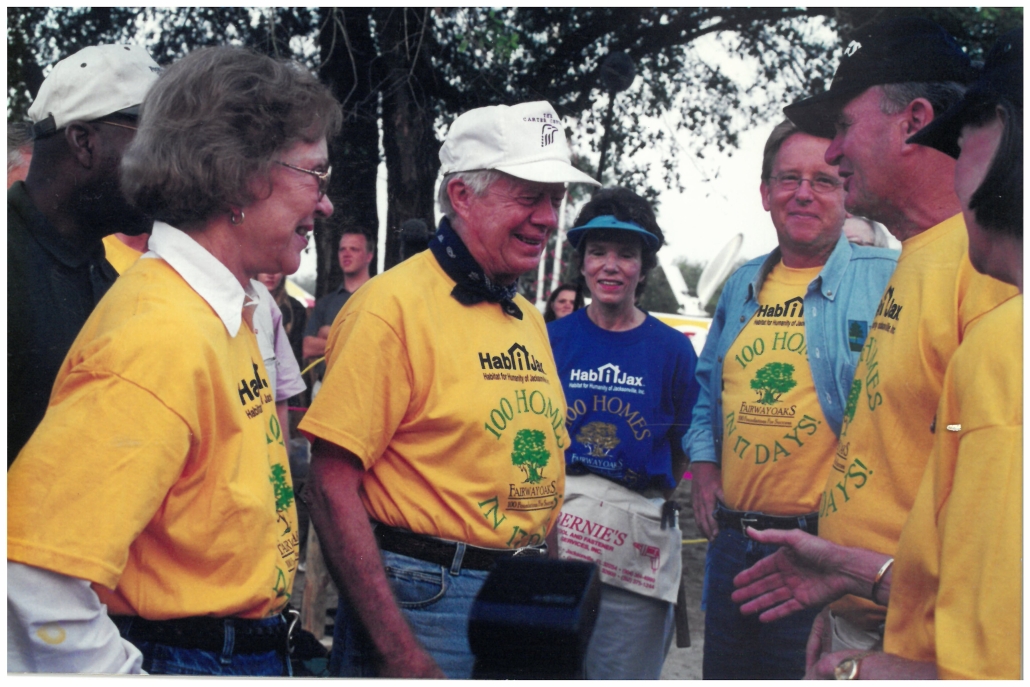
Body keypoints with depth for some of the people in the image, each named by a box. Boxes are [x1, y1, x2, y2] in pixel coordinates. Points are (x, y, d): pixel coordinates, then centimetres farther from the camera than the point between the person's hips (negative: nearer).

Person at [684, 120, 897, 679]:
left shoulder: (888, 281, -6)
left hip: (827, 551, -6)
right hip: (731, 544, 6)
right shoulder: (744, 286, 13)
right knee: (725, 672, 18)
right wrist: (703, 464, 11)